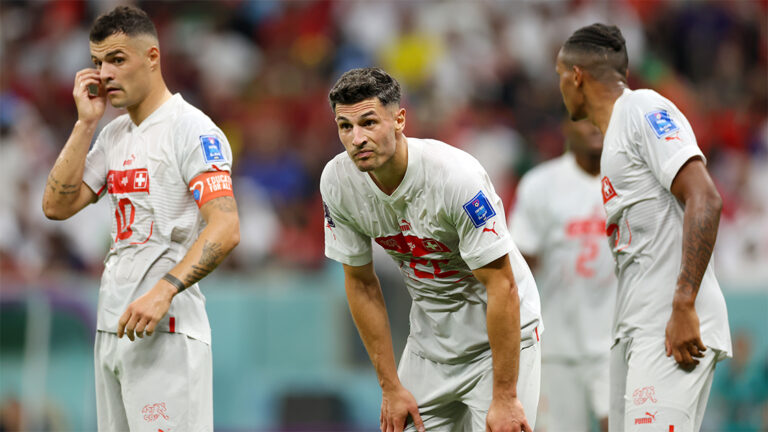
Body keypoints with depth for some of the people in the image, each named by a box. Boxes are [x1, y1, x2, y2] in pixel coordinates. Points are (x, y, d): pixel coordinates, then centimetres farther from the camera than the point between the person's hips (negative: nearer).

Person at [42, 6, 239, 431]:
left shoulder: (192, 129, -9)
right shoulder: (114, 134, 18)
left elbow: (226, 229, -18)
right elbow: (57, 206, 11)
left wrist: (163, 291, -29)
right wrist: (86, 123, 5)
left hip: (167, 329, -8)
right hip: (112, 327, 8)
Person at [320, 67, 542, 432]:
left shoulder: (457, 176, -28)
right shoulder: (338, 183, -12)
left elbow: (501, 287, -25)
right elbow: (361, 283, 1)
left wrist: (504, 398, -24)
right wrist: (391, 387, -1)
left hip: (499, 332, -5)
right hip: (429, 334, 5)